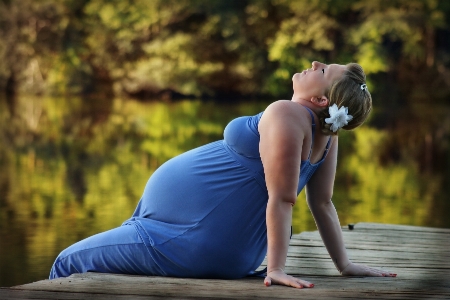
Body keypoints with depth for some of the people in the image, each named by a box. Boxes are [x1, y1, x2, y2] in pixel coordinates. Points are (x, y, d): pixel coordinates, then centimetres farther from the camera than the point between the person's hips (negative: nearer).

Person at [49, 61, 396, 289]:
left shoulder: (285, 115, -26)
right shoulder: (327, 132, -1)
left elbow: (282, 200, -29)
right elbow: (323, 203, 0)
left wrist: (276, 269, -30)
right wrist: (344, 264, 8)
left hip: (195, 240, -9)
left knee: (70, 262, 4)